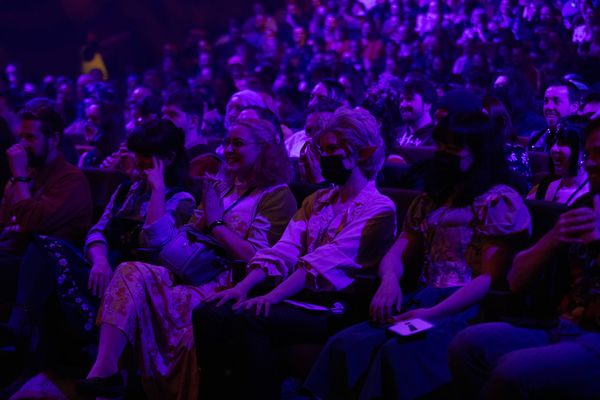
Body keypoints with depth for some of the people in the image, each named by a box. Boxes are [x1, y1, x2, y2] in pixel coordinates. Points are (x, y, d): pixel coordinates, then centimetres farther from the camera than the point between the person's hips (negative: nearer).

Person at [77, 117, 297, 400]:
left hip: (226, 286, -7)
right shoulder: (219, 189, 24)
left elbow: (256, 260, -12)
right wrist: (205, 220, 0)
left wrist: (217, 223, -7)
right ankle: (104, 368, -32)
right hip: (194, 275, 7)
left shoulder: (277, 195, 1)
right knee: (130, 272, -20)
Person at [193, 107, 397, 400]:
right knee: (208, 314, -16)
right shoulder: (316, 201, 21)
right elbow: (283, 250, 8)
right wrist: (244, 286, -11)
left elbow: (329, 260, -18)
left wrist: (273, 296, -28)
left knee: (247, 319, -31)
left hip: (332, 309, -7)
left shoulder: (378, 209, -3)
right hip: (296, 297, 7)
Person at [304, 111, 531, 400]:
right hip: (421, 301, 6)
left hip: (465, 308, -6)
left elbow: (490, 277, -9)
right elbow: (398, 253, 21)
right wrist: (389, 278, -5)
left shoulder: (499, 201, 1)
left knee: (399, 352, -36)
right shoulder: (431, 199, 24)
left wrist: (434, 313, -21)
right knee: (346, 344, -23)